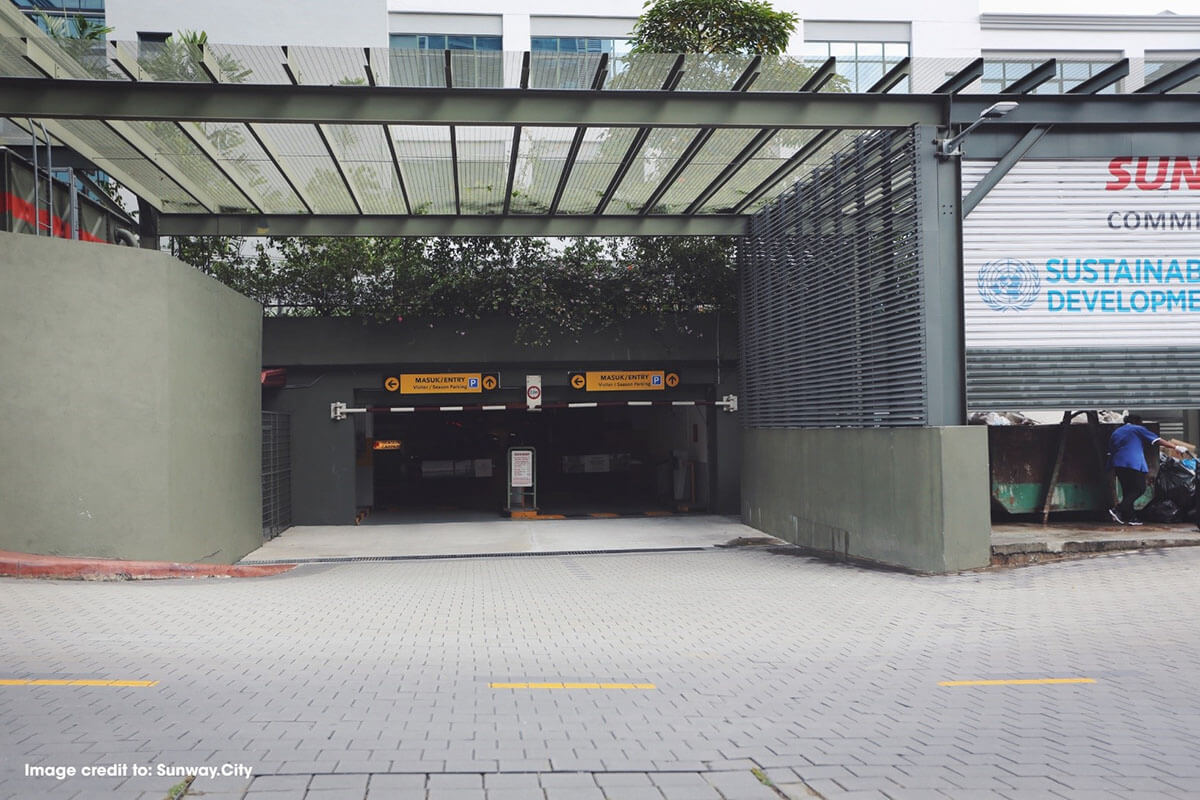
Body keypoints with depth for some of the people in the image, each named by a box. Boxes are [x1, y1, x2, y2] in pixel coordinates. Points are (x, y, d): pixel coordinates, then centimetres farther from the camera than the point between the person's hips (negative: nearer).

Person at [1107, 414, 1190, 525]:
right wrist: (1176, 447, 0)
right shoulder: (1137, 429, 7)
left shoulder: (1115, 433, 24)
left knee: (1127, 490, 11)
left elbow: (1110, 452, 23)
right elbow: (1157, 440, 0)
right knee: (1139, 489, -4)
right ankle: (1118, 510, -17)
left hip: (1117, 464, 7)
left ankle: (1130, 517, 4)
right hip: (1133, 463, -7)